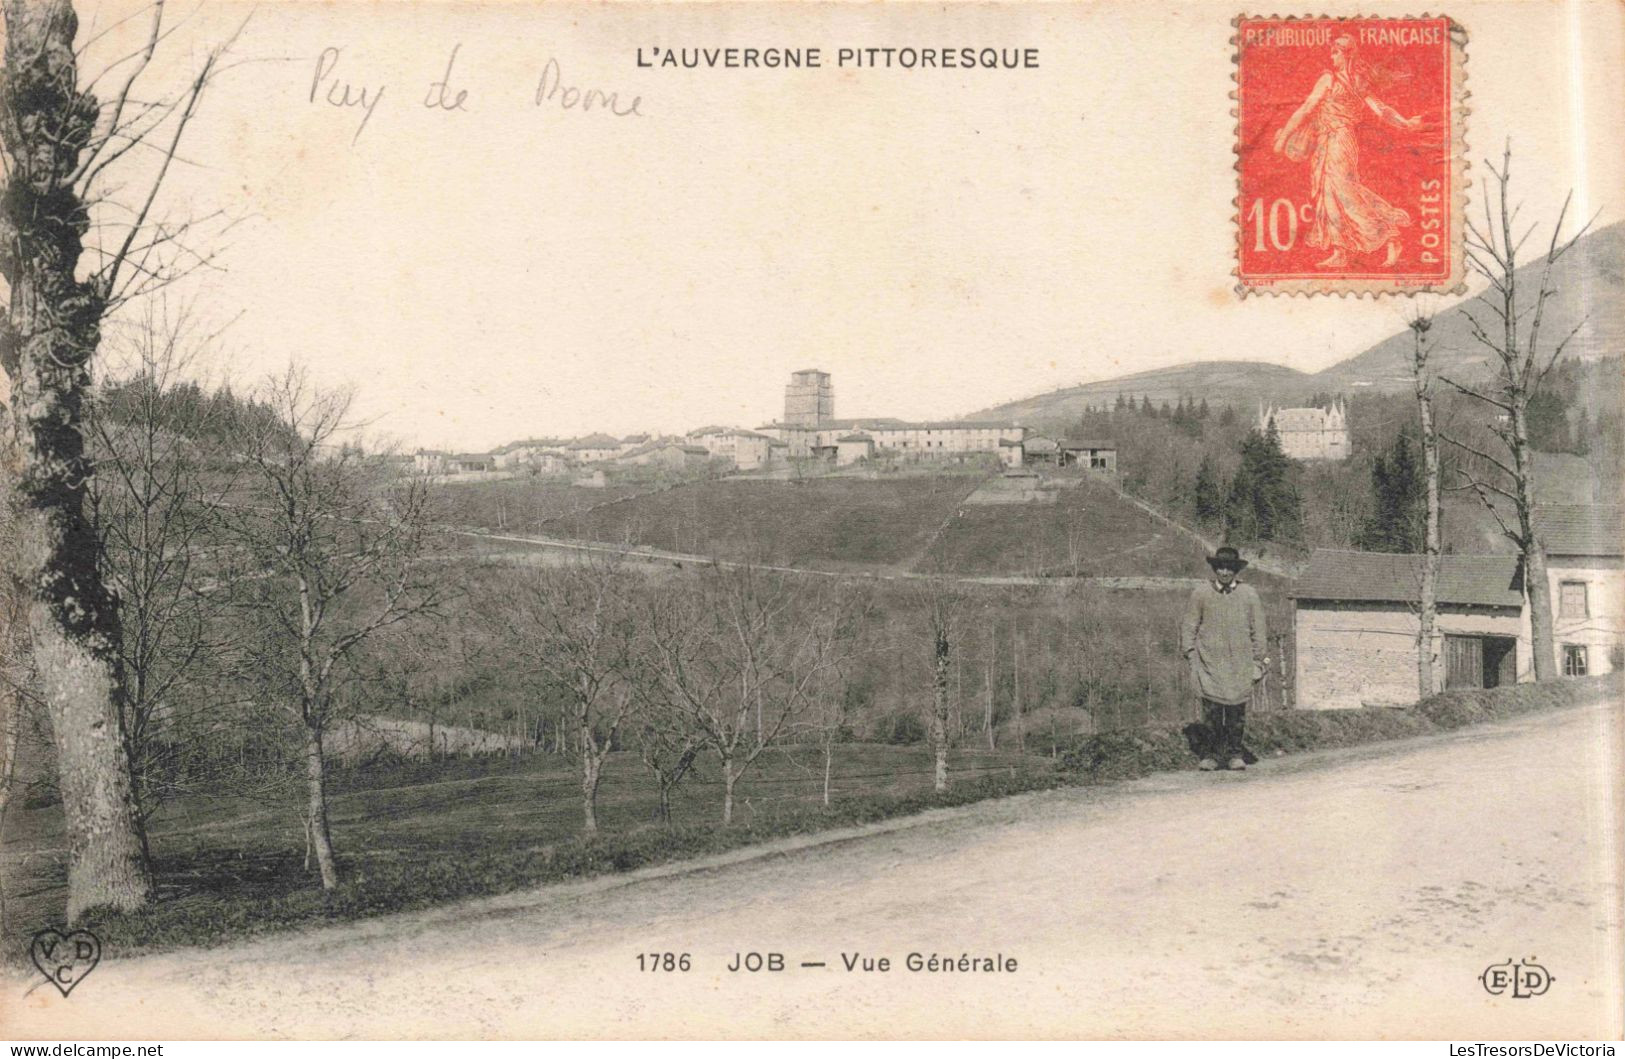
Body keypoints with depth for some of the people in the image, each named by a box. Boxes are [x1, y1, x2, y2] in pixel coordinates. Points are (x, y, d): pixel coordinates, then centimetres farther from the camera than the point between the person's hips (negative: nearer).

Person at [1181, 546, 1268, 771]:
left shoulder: (1249, 595, 7)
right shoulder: (1201, 594, 4)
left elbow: (1259, 630, 10)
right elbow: (1188, 626, 8)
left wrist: (1258, 662, 7)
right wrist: (1190, 654, 1)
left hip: (1240, 663, 1)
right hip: (1209, 661, -1)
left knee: (1237, 710, 0)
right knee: (1211, 709, -6)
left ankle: (1234, 754, 14)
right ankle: (1213, 753, 8)